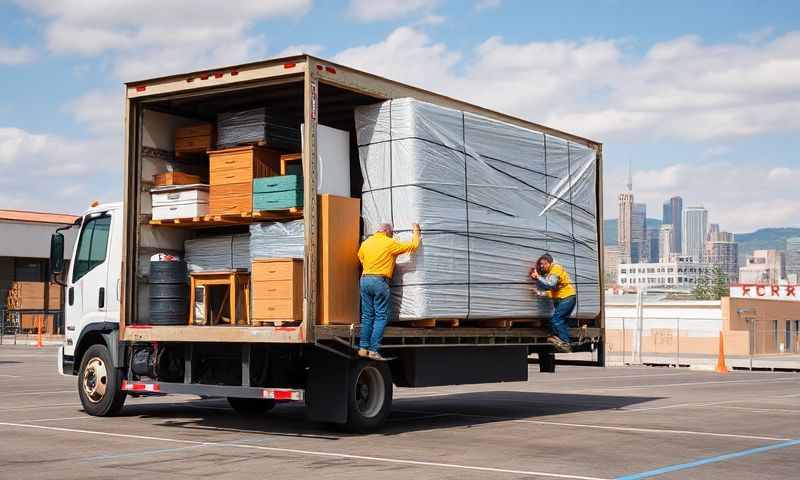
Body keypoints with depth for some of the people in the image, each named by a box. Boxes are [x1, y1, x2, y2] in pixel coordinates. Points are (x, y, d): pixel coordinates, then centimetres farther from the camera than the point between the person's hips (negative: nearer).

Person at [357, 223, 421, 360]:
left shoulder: (366, 243, 11)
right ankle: (373, 350, -8)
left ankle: (363, 348, 10)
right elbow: (413, 246, 1)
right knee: (381, 317, -2)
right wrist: (416, 231, 16)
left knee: (367, 315, 11)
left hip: (365, 279, 6)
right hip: (380, 281, -6)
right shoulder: (390, 243, -5)